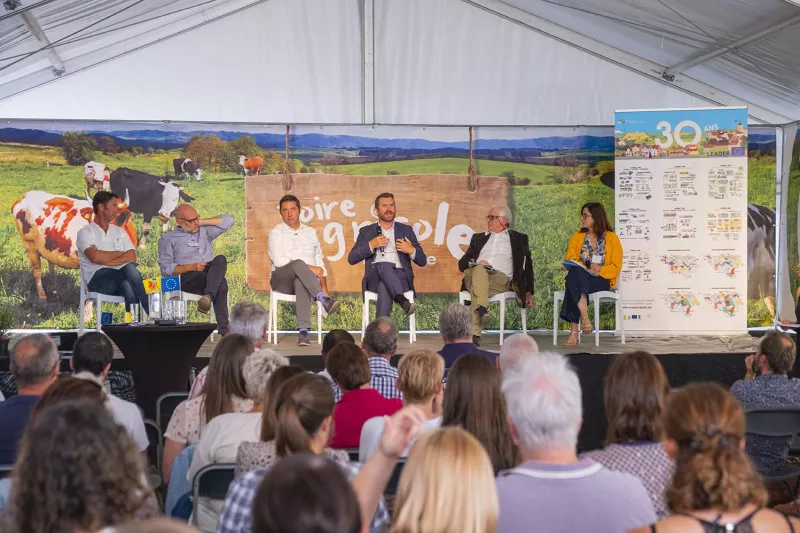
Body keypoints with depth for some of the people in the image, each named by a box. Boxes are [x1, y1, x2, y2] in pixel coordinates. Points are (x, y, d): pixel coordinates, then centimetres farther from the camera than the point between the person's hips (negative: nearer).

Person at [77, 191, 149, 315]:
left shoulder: (119, 232, 21)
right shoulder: (85, 232, 7)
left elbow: (132, 257, 4)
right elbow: (96, 257, -13)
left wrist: (107, 260, -8)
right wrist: (119, 253, 3)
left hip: (118, 280, 4)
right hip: (97, 279, -4)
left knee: (129, 287, -34)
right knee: (130, 268, -32)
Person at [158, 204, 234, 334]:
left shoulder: (204, 231, 29)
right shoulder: (168, 239, 15)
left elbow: (228, 220, 24)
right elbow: (166, 268, 2)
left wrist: (201, 222, 18)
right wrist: (191, 267, -14)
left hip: (210, 273, 4)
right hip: (187, 277, -3)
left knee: (220, 259, -34)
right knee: (221, 283, -35)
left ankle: (208, 296, -52)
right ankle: (223, 329, -38)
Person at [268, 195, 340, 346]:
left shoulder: (311, 232, 23)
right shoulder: (275, 233, 10)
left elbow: (319, 260, 18)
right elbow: (279, 260, -6)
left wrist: (324, 286, 3)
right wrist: (309, 268, -11)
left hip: (303, 279, 1)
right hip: (282, 279, -1)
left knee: (300, 282, -39)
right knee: (298, 264, -37)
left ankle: (303, 331, -54)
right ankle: (323, 300, -52)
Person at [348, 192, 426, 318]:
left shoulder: (406, 230, 21)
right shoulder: (366, 231, 20)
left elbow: (422, 261, 17)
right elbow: (352, 259, 8)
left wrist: (411, 250, -6)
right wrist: (371, 245, -6)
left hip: (399, 277, 0)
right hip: (374, 278, 0)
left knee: (384, 286, -38)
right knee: (383, 265, -38)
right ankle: (402, 300, -54)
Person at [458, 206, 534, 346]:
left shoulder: (518, 239, 26)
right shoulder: (478, 238, 32)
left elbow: (527, 266, 24)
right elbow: (462, 264, 23)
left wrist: (529, 292, 14)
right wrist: (475, 263, 0)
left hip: (501, 278, -2)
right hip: (474, 273, 2)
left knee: (476, 284, -38)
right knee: (479, 270, -38)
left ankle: (474, 334, -51)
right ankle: (482, 311, -58)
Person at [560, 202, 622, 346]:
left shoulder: (612, 238, 9)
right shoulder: (577, 237, 19)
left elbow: (616, 267, 2)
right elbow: (570, 259, 8)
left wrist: (599, 270, -16)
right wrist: (587, 268, -11)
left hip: (601, 280, -3)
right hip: (579, 276, 3)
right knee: (574, 272, -37)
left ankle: (574, 332, -46)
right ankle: (584, 317, -49)